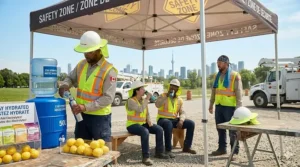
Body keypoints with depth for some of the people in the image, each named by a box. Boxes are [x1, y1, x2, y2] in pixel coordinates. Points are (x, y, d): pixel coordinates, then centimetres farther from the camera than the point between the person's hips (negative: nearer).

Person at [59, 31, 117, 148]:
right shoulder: (81, 65, 4)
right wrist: (65, 85, -5)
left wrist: (86, 107, -26)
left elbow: (108, 98, -20)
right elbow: (70, 78, 20)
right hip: (82, 115, 6)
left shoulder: (109, 70, -16)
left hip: (100, 117, -6)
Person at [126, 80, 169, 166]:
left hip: (143, 123, 7)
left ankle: (159, 152, 2)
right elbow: (140, 110, -31)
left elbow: (147, 113, 13)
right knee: (145, 132, -37)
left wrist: (149, 120, -8)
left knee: (159, 129, -10)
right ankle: (146, 157, -29)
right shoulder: (131, 101, -16)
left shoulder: (143, 100, 7)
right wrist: (147, 99, -23)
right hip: (132, 125, -7)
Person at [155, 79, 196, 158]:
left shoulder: (179, 100, 9)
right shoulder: (163, 96, -5)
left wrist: (181, 121, -18)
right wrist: (167, 96, -25)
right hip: (163, 119, -5)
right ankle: (168, 150, -30)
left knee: (191, 123, -11)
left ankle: (186, 147, 0)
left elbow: (182, 113, 3)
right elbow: (157, 105, -27)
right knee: (169, 124, -41)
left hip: (174, 120, 5)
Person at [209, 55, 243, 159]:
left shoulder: (235, 75, -7)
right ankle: (222, 148, 27)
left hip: (230, 106, -6)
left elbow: (238, 92, -10)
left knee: (232, 130, 2)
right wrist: (211, 104, 15)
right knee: (220, 129, 14)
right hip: (219, 106, 6)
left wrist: (238, 107, -16)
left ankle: (235, 151, 12)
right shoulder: (217, 76, 13)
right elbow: (214, 91, 17)